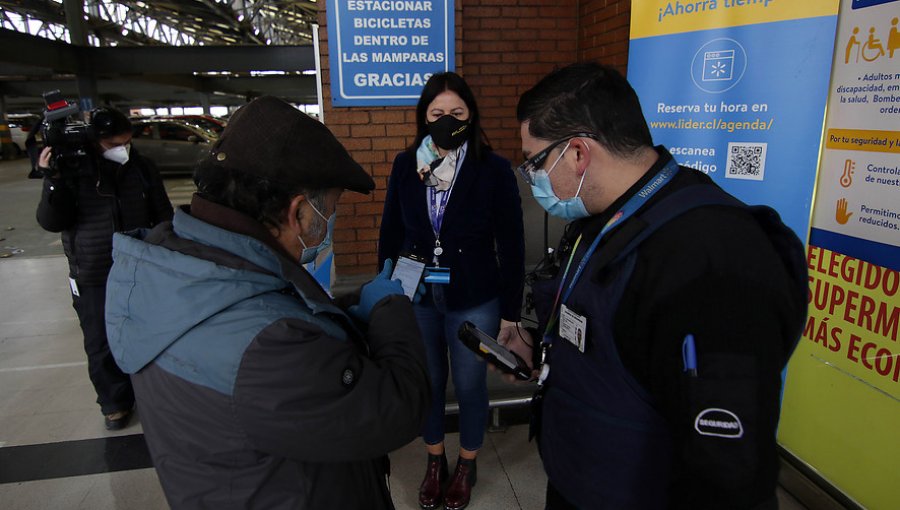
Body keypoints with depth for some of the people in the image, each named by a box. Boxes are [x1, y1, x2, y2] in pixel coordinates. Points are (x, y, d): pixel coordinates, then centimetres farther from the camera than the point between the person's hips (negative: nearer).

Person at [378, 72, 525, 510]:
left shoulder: (494, 170, -11)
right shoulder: (405, 166, -3)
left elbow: (511, 245, -7)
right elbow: (390, 233, 5)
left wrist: (510, 311, -6)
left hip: (474, 302, -2)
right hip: (416, 300, 3)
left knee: (469, 386, 14)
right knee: (428, 384, 17)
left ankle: (466, 466, 40)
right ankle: (434, 462, 42)